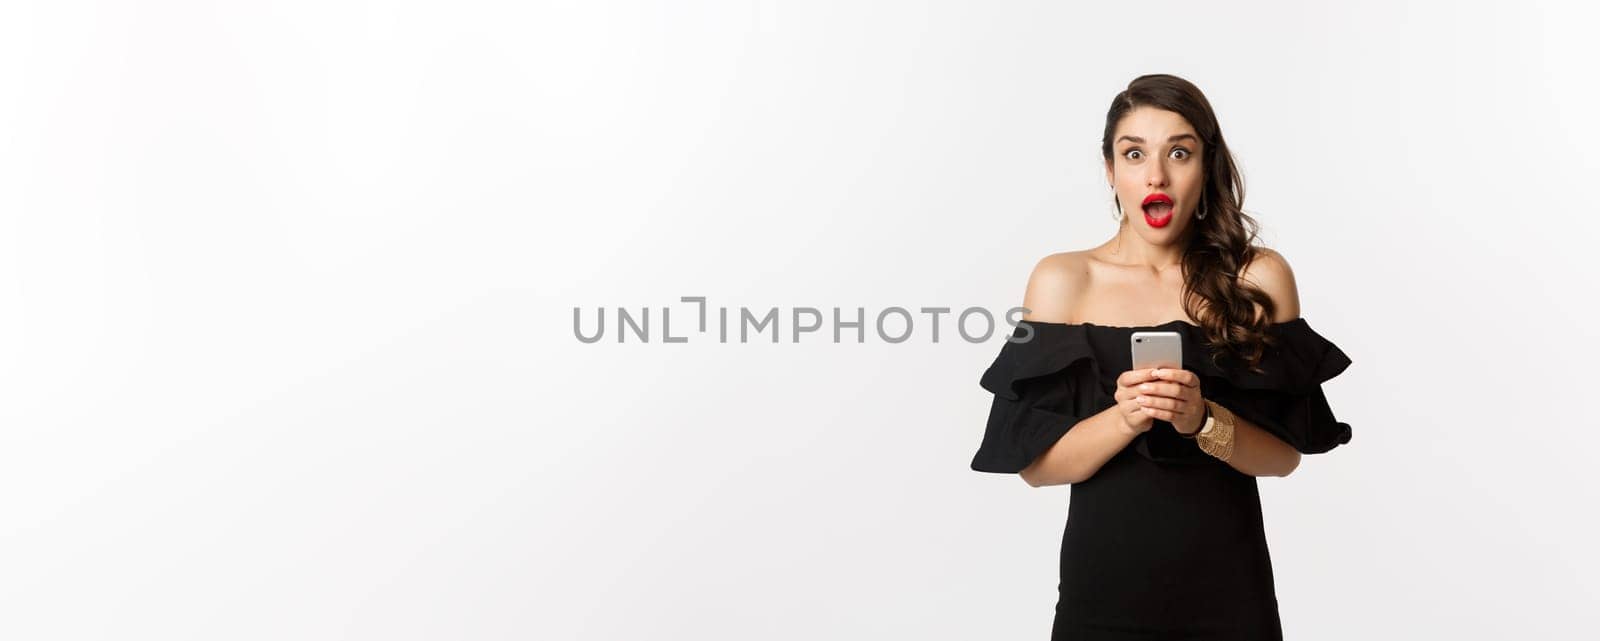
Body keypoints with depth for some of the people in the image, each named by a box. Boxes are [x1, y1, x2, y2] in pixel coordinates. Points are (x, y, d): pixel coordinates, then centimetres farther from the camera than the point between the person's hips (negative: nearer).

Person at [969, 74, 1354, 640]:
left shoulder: (1259, 277, -2)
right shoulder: (1062, 280, -4)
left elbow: (1285, 455, -2)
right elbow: (1035, 463, -7)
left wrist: (1204, 421, -19)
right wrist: (1125, 418, -23)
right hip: (1101, 585, 0)